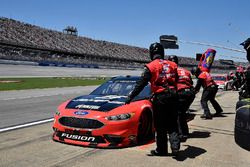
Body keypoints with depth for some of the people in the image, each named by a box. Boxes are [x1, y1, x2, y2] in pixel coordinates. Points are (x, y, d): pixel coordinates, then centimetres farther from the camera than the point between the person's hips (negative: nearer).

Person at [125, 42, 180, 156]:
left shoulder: (150, 66, -6)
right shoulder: (172, 65, 9)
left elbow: (141, 84, -8)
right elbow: (176, 81, 15)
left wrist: (130, 97, -4)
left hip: (160, 98, -4)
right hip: (173, 96, 4)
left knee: (160, 126, 7)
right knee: (172, 125, 13)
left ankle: (161, 150, 17)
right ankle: (175, 146, 2)